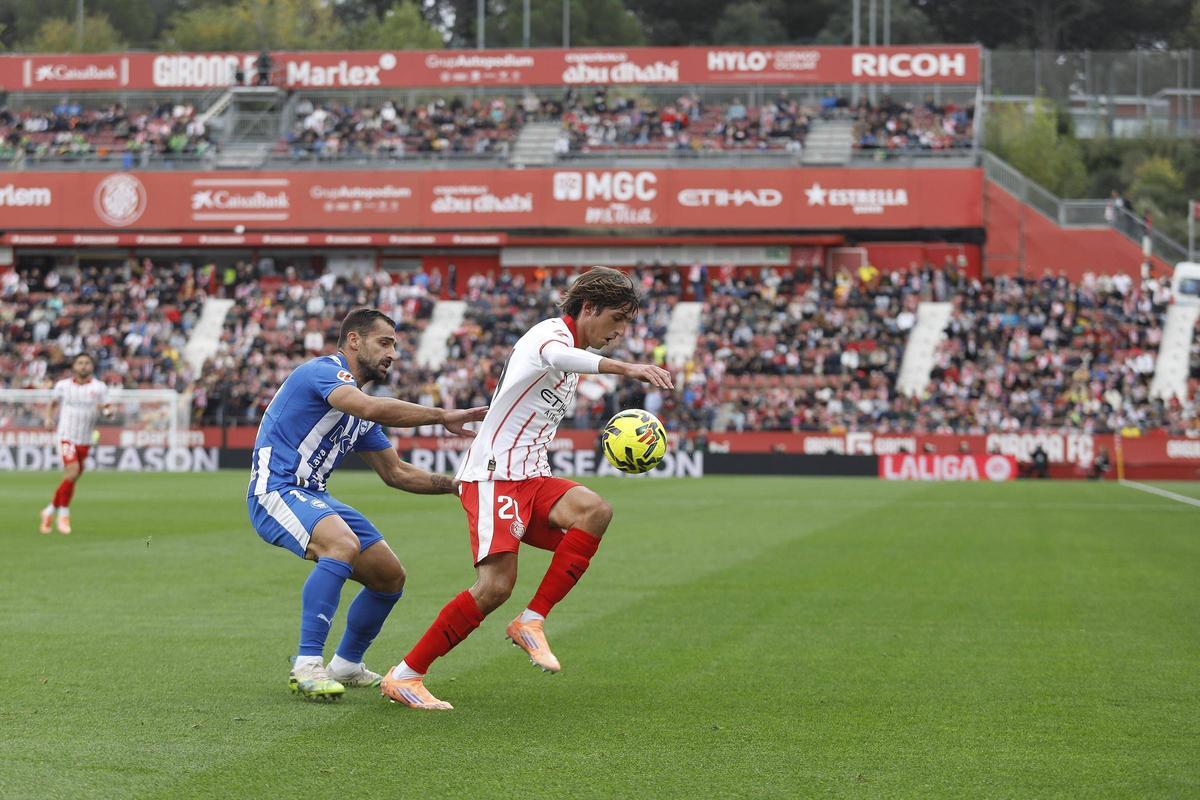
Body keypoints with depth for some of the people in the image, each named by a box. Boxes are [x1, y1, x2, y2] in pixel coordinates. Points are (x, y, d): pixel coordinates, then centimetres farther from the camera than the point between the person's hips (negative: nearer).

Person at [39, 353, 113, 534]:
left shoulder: (99, 387, 1)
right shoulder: (62, 385, 3)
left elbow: (109, 411, -2)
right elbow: (53, 403, 20)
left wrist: (106, 410, -25)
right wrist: (48, 418, 2)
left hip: (85, 441, 2)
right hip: (66, 437, -2)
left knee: (71, 479, 8)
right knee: (73, 471, -22)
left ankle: (50, 512, 29)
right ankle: (64, 515, -10)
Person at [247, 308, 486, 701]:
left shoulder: (360, 412, 18)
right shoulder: (323, 371, -12)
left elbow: (395, 473, 23)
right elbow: (373, 409, -31)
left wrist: (454, 484, 11)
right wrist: (443, 416, -27)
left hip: (314, 496, 10)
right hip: (275, 489, -10)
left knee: (390, 577, 8)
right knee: (343, 546, -36)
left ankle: (347, 665, 27)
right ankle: (307, 666, -32)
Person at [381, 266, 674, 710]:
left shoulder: (569, 350, 20)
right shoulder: (553, 332, -10)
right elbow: (555, 356, -39)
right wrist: (624, 368, -51)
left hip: (530, 476, 9)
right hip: (493, 475, -9)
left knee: (595, 510, -21)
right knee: (496, 585, -18)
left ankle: (531, 622, -17)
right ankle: (404, 676, -5)